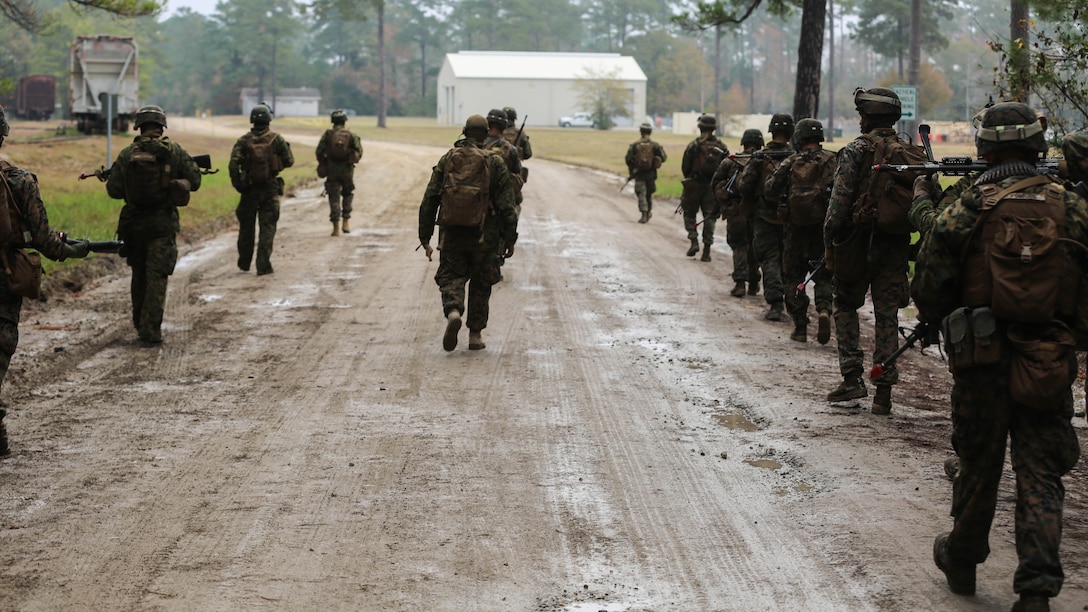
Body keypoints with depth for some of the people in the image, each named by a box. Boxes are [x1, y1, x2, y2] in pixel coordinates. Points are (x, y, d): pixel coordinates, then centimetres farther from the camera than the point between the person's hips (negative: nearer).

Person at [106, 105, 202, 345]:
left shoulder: (127, 154, -5)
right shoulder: (175, 151, -5)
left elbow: (113, 190, -5)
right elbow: (194, 181, 1)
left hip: (134, 223, 2)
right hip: (163, 223, -2)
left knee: (139, 275, 18)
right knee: (157, 277, 0)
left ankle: (140, 323, 30)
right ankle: (151, 329, -5)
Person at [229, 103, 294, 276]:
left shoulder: (244, 140, -3)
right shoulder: (277, 139, -6)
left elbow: (234, 163, -12)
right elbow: (289, 161, -2)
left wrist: (237, 184, -4)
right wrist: (286, 147, 16)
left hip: (249, 189, 2)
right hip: (270, 189, -2)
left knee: (246, 226, 16)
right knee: (267, 227, 1)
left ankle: (244, 263, 27)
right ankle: (263, 266, -6)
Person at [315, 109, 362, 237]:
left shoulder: (327, 134, -1)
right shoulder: (351, 135, -1)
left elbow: (319, 151, -6)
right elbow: (359, 152, -7)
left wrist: (322, 164, 9)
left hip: (332, 169, 0)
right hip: (347, 169, 0)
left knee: (334, 197, 4)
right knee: (348, 194, 21)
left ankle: (336, 227, -2)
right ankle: (346, 222, 13)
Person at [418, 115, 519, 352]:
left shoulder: (447, 159, 2)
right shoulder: (495, 163, -3)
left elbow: (429, 200, 0)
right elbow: (507, 206, -6)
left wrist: (425, 235, 5)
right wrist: (510, 239, 1)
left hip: (451, 234, 1)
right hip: (484, 235, -1)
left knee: (451, 278, 10)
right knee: (480, 284, 14)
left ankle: (453, 312, -19)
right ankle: (475, 334, 16)